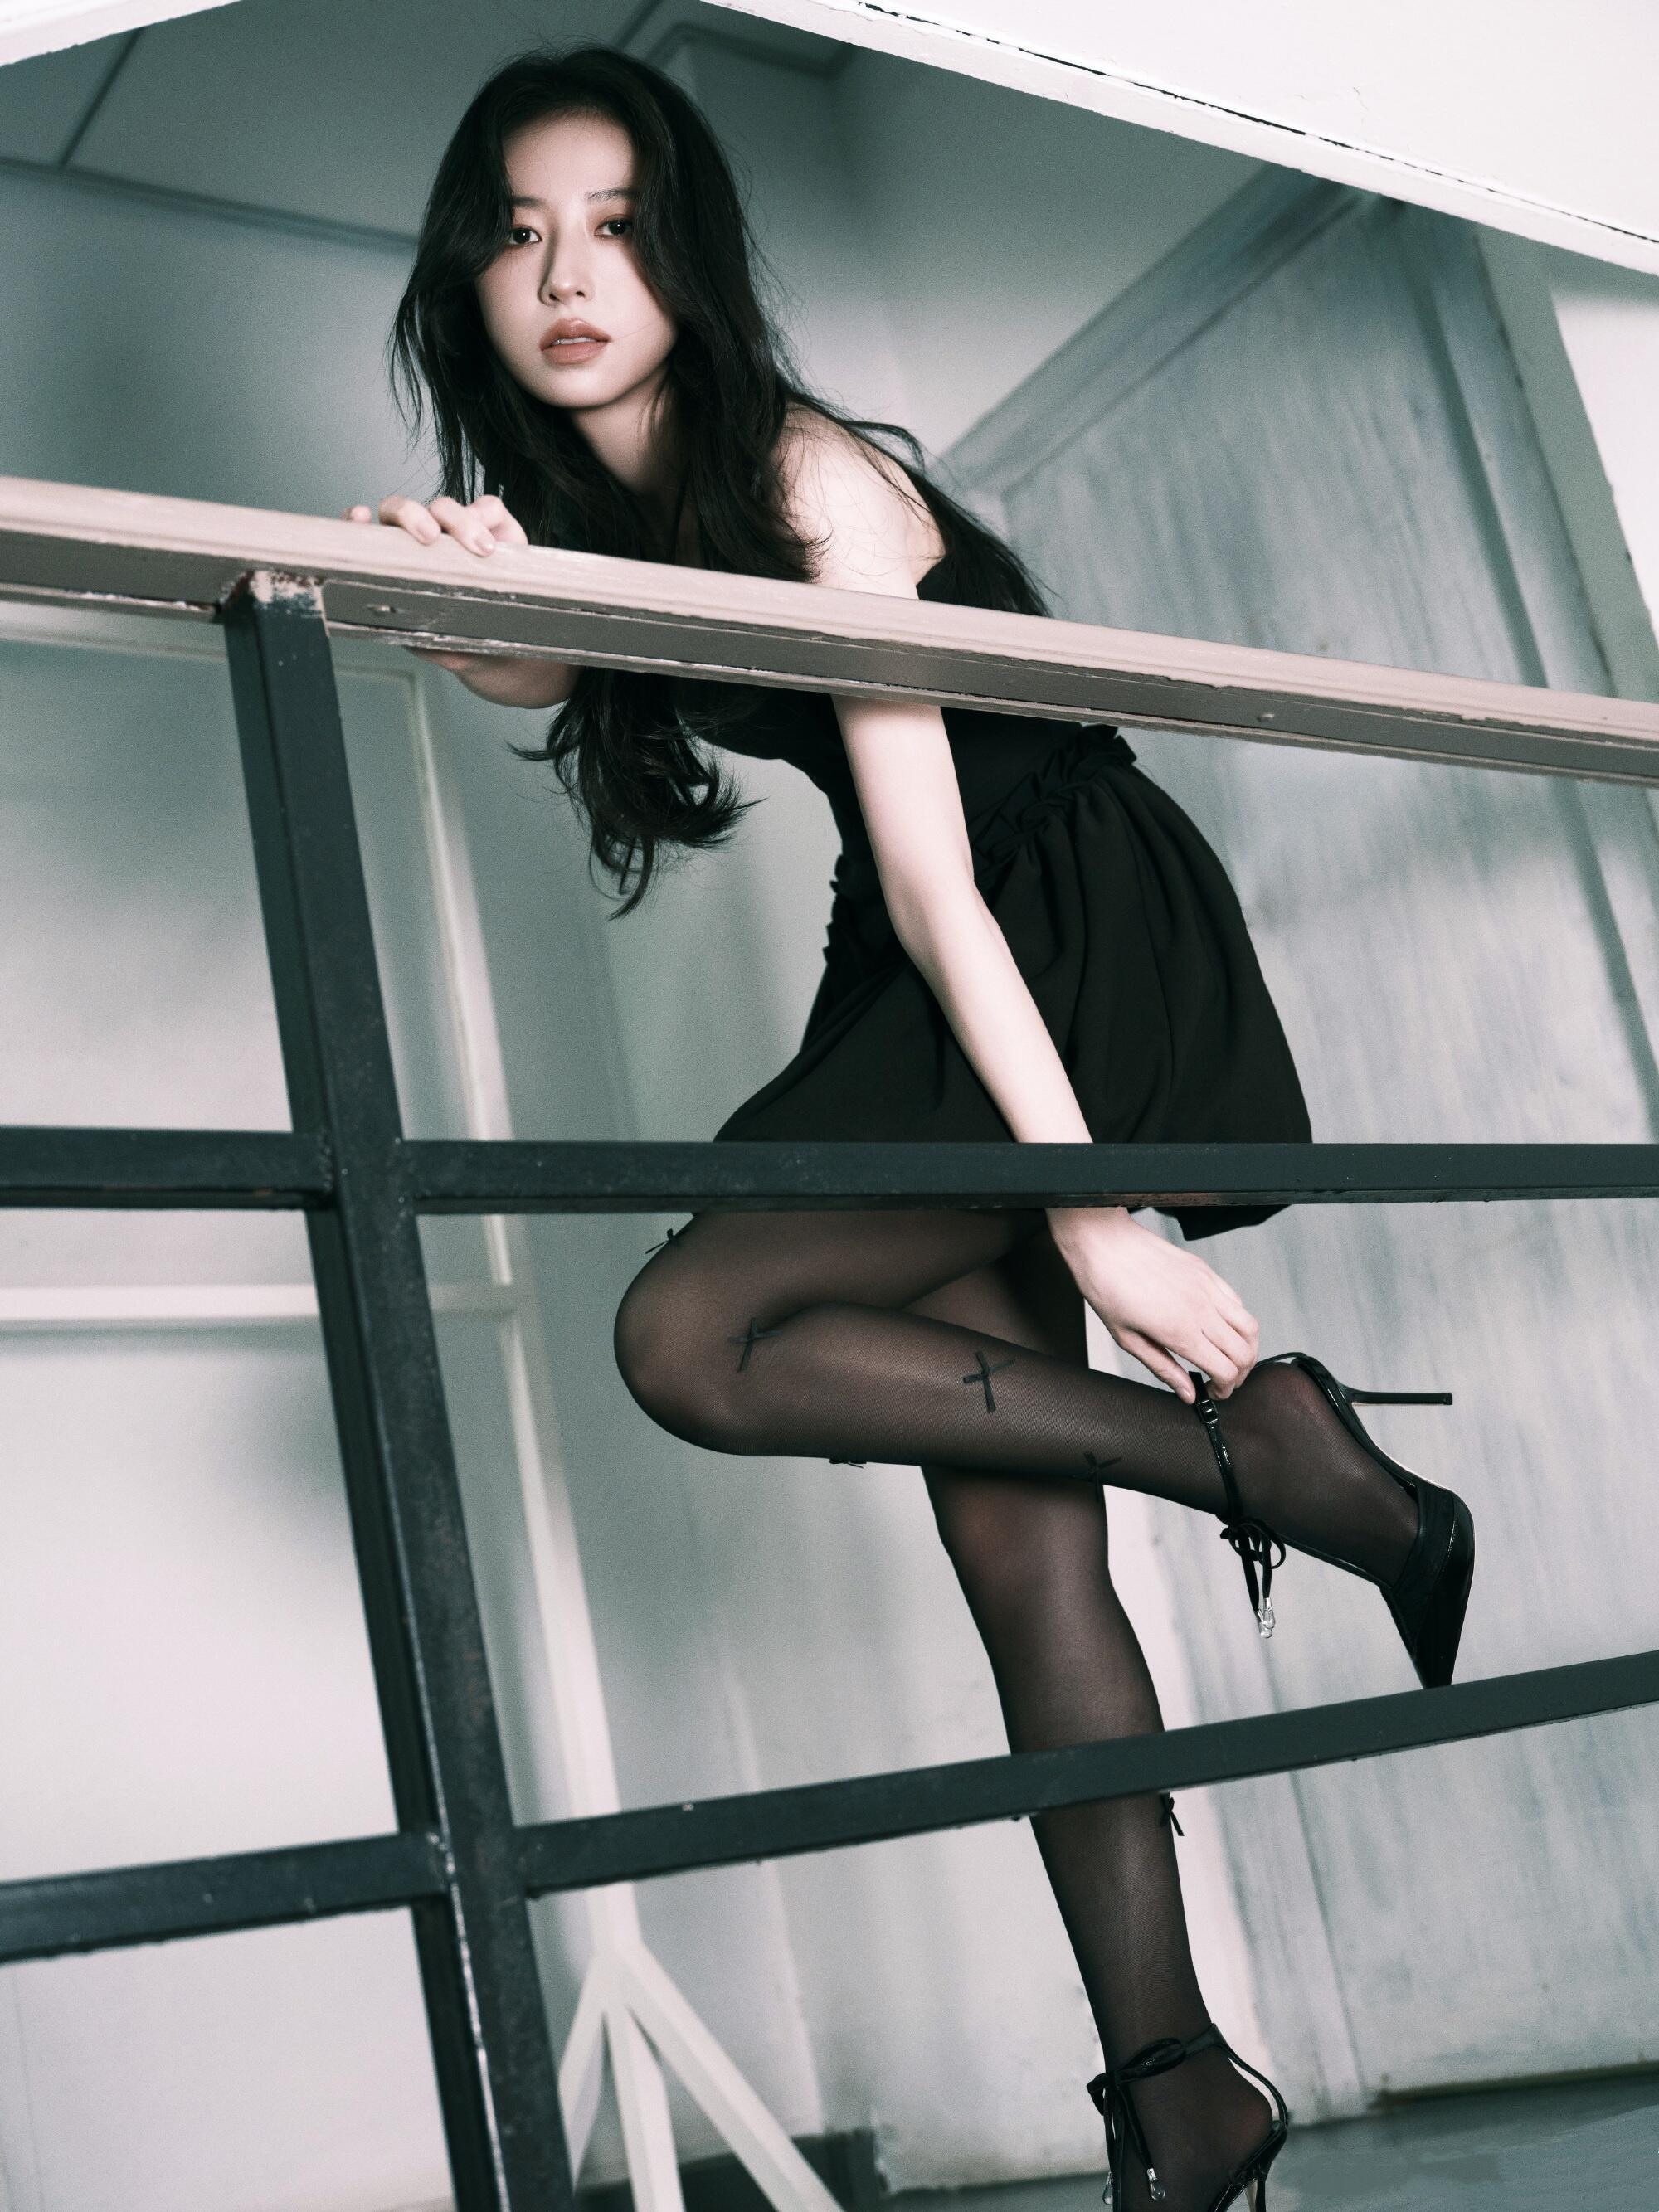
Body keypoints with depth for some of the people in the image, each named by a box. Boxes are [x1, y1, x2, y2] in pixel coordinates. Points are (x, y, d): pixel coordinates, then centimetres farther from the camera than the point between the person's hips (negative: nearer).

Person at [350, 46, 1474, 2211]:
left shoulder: (807, 476, -15)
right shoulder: (602, 522, 10)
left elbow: (934, 878, -22)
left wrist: (1088, 1209, -23)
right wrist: (477, 610, -35)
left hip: (1085, 957, -8)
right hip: (940, 991, 8)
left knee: (686, 1336, -22)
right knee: (1017, 1547, 0)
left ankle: (1265, 1449, -14)